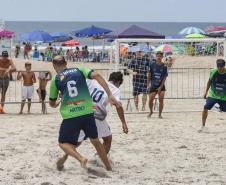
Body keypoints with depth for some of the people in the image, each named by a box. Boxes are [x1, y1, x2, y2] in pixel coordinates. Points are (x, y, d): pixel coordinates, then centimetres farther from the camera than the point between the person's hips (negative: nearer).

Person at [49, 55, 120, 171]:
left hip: (70, 116, -3)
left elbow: (52, 104, 18)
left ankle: (81, 158, -12)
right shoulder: (79, 70, 11)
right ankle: (109, 168, 25)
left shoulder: (55, 79, 8)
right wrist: (110, 95, -7)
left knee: (63, 143, 14)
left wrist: (57, 102, 43)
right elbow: (97, 76, -5)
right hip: (87, 112, 3)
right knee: (95, 140, 21)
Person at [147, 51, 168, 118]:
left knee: (161, 100, -5)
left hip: (161, 86, -1)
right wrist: (148, 84, -1)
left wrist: (160, 87, -10)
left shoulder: (164, 66, -4)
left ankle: (160, 114, 8)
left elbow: (165, 77, -4)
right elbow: (149, 75, 4)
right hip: (153, 86, 1)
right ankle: (151, 112, 25)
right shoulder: (152, 65, -2)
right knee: (150, 100, -1)